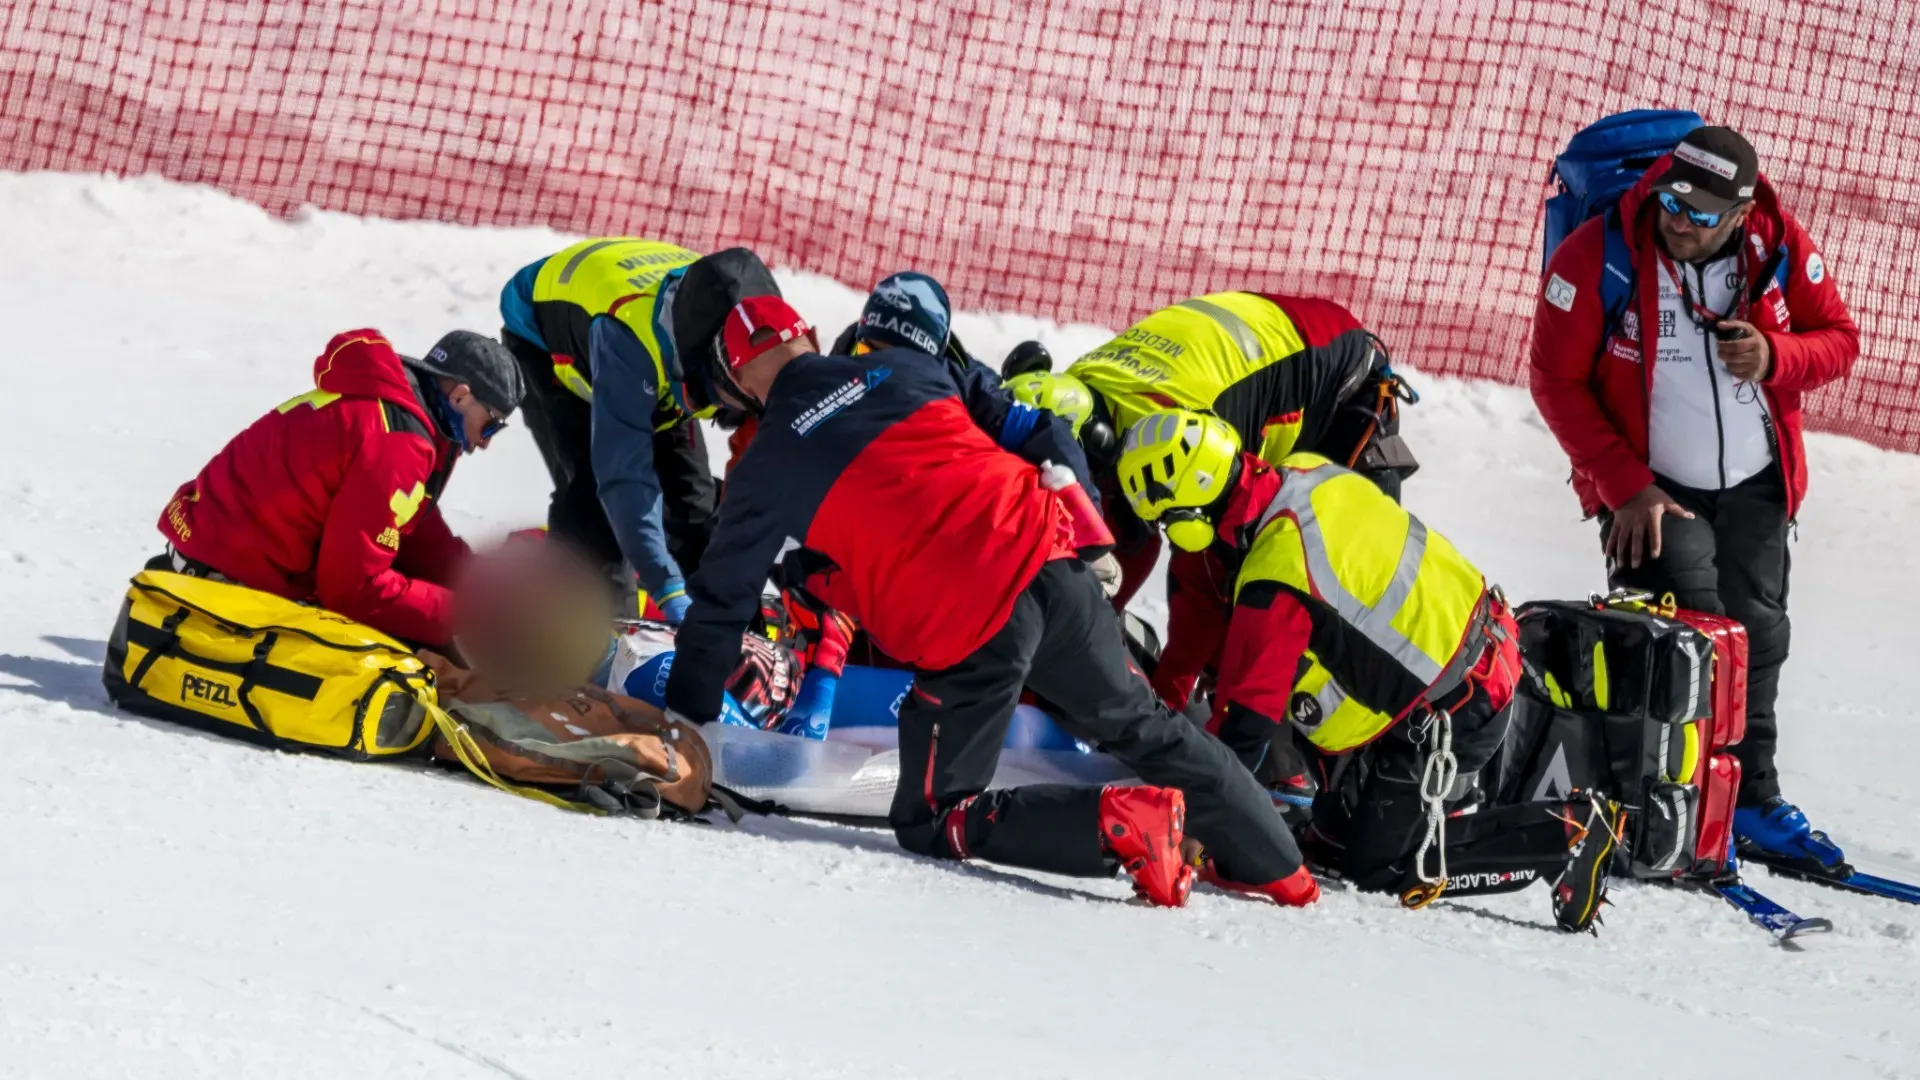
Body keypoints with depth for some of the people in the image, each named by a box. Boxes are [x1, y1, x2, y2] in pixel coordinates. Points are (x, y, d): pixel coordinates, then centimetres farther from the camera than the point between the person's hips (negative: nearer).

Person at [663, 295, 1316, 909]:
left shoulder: (768, 469, 6)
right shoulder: (900, 370, 16)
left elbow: (723, 601, 12)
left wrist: (684, 723, 22)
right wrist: (1079, 528, 35)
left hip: (958, 630, -5)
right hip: (1048, 562, 5)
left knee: (933, 824, 7)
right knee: (1138, 727, 27)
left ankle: (1123, 825, -11)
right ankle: (1276, 865, 29)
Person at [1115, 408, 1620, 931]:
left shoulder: (1276, 576, -25)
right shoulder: (1305, 473, -1)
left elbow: (1246, 717, -19)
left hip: (1445, 718, -9)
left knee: (1376, 864, -1)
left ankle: (1567, 835, -2)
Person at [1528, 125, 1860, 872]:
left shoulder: (1780, 249, -10)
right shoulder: (1599, 256, -19)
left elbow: (1838, 339, 1)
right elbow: (1558, 381, -13)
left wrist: (1776, 357, -22)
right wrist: (1627, 487, -17)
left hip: (1754, 483, 4)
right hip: (1651, 487, -4)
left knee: (1755, 636, 11)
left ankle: (1752, 800, 26)